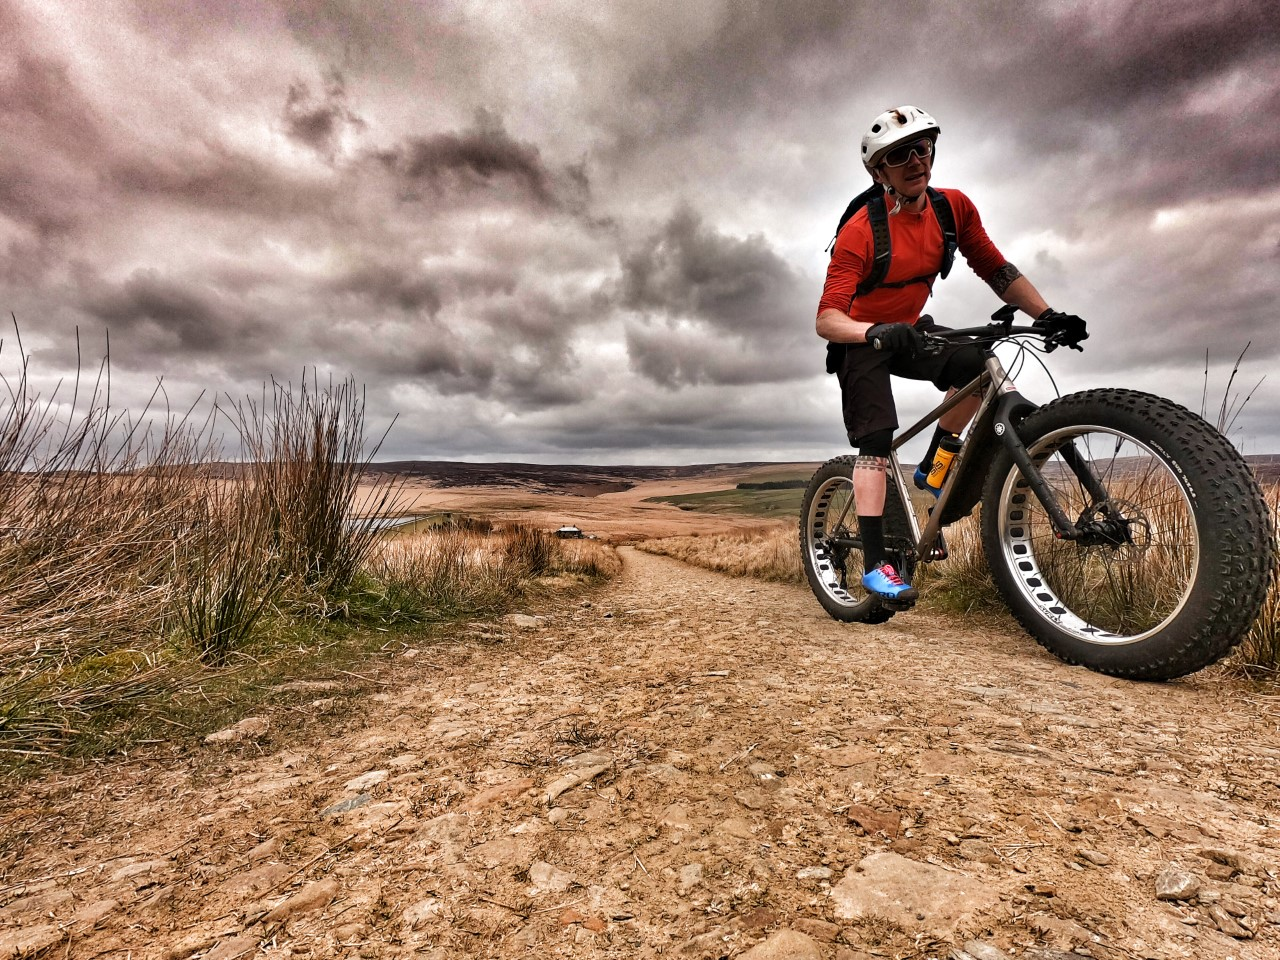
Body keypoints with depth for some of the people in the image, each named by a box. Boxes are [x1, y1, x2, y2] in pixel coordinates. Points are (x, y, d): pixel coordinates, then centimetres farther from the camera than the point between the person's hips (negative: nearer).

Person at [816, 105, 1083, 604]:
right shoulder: (860, 232, -25)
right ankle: (875, 562, -17)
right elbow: (826, 319, -33)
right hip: (863, 340, -5)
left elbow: (995, 269, -3)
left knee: (976, 362, -21)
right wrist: (877, 332, -52)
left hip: (910, 329, 5)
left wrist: (1047, 314, -14)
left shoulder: (954, 208, -8)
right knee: (876, 437, -18)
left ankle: (932, 467, 1)